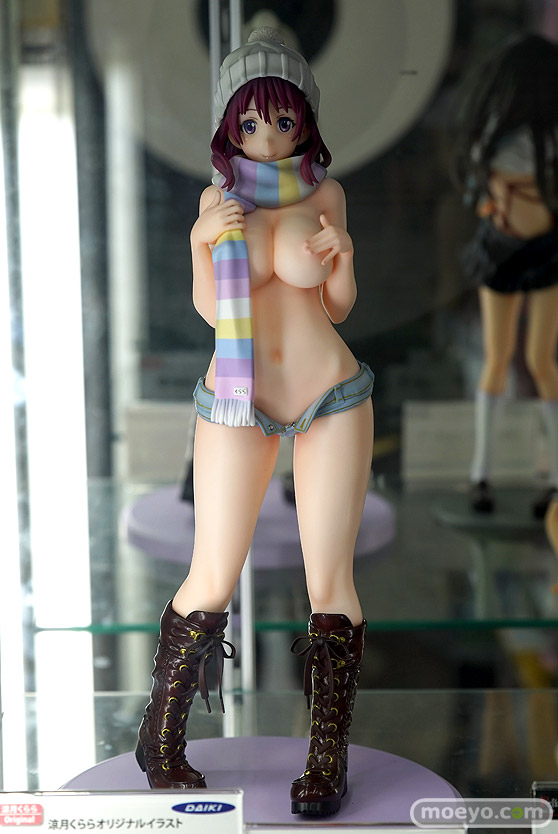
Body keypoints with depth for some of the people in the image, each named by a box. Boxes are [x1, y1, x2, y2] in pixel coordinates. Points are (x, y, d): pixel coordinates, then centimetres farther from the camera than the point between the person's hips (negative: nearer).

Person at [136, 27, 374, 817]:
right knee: (212, 584, 1)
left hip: (331, 396, 0)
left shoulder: (324, 192, 0)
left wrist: (342, 255, -13)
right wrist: (206, 245, -17)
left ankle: (329, 761, 13)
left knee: (330, 582, 1)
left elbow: (338, 306, 7)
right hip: (237, 399, 0)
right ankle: (160, 737, 21)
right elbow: (209, 310, 0)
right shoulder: (219, 197, 2)